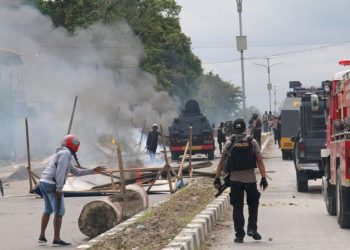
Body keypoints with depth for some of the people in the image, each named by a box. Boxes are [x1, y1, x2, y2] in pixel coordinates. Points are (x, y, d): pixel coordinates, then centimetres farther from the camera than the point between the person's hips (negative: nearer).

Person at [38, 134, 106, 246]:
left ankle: (42, 237, 23)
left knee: (48, 210, 23)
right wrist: (59, 188, -21)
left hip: (44, 183, 10)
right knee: (59, 211, -5)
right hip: (52, 185, -10)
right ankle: (57, 239, -5)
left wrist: (93, 171, 29)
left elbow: (76, 172, 30)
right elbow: (60, 171, -18)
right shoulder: (66, 153, -7)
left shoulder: (61, 154, 25)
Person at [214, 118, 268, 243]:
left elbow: (221, 162, 1)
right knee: (253, 204, 17)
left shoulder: (229, 143, 2)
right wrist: (263, 178, -4)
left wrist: (217, 178, 6)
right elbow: (260, 161, -5)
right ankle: (252, 228, 4)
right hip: (250, 178, 0)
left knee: (237, 207, 6)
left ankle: (239, 235, 3)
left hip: (235, 179, 0)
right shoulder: (252, 142, 0)